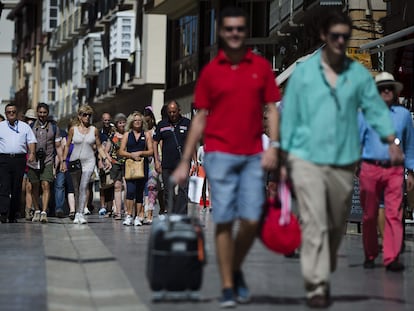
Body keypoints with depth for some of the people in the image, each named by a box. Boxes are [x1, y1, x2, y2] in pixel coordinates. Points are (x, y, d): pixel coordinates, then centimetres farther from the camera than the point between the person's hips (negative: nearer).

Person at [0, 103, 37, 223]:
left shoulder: (25, 127, 15)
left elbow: (31, 141, 10)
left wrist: (32, 153, -6)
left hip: (19, 159, 2)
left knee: (17, 189, 2)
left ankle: (13, 215, 8)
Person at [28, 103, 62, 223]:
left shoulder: (54, 128, 7)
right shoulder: (31, 127, 6)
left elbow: (58, 147, 11)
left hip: (47, 162, -1)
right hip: (33, 162, 1)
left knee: (46, 186, -14)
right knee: (35, 187, 7)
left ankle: (44, 212, -20)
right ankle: (37, 211, 22)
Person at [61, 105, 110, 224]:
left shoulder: (94, 130, 4)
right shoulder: (73, 129, 3)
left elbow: (99, 147, 10)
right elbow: (67, 146, 8)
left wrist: (105, 159, -1)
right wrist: (63, 161, 3)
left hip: (88, 161, -1)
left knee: (84, 187, -14)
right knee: (76, 189, 6)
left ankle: (81, 213, -17)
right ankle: (77, 213, 16)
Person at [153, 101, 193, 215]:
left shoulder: (187, 123, 5)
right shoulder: (161, 125, 9)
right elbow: (155, 142, 12)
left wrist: (195, 161, 4)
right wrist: (157, 161, 3)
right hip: (167, 164, 2)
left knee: (183, 190, -12)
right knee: (168, 192, 7)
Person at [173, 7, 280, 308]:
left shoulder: (261, 67, 7)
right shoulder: (211, 71, 5)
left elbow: (272, 109, 8)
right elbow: (200, 118, 8)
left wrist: (273, 146, -7)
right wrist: (185, 162, 4)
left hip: (253, 156, 1)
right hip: (220, 154, -1)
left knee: (252, 220, -5)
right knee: (224, 220, -4)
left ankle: (237, 269, 22)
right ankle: (227, 287, 4)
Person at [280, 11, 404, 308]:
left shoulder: (359, 74, 5)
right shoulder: (303, 72, 1)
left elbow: (375, 108, 2)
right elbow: (289, 115, 3)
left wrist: (391, 141, -14)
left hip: (344, 161, 3)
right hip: (307, 158, -3)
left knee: (337, 225, 12)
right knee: (314, 224, -11)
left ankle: (325, 275, 30)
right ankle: (316, 286, -10)